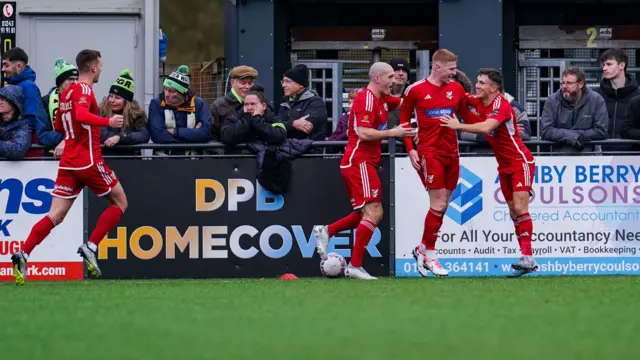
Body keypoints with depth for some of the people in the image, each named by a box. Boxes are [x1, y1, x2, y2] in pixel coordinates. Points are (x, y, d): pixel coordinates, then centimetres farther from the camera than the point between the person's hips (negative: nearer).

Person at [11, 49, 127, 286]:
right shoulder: (84, 89, -9)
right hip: (88, 160, -7)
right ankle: (90, 247, -2)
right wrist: (107, 122, -31)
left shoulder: (66, 93, 16)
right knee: (120, 202, 10)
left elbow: (58, 127, 27)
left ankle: (23, 254, -16)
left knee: (56, 215, 2)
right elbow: (81, 114, -29)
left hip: (68, 162, 7)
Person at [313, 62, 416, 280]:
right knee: (372, 213, -14)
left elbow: (403, 103, 29)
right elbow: (363, 132, -24)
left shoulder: (381, 99, 13)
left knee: (372, 214, 14)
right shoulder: (366, 100, -15)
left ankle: (326, 232, 18)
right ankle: (355, 266, -14)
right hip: (359, 162, -10)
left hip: (366, 162, 10)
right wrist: (393, 133, -21)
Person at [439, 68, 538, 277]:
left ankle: (527, 257, -18)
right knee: (513, 213, 5)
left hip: (520, 161, -8)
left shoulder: (502, 106, -22)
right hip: (504, 166, 8)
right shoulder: (479, 102, 1)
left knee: (519, 208, -17)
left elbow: (486, 127, -38)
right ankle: (527, 260, 6)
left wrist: (458, 126, -32)